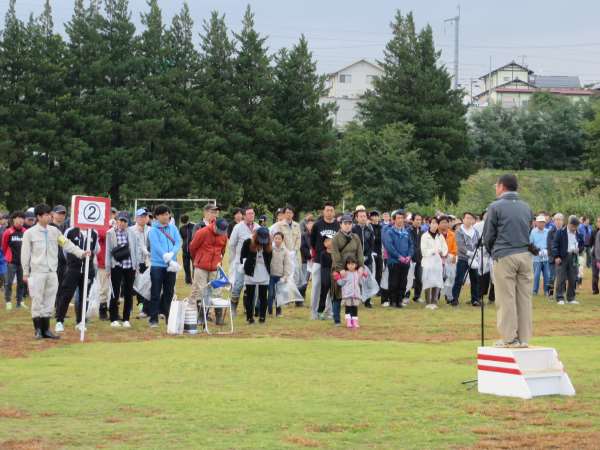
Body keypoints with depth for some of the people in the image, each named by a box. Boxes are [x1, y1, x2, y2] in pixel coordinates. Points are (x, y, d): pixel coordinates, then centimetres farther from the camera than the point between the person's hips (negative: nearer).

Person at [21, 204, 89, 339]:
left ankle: (46, 329, 14)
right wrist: (25, 272, 0)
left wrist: (81, 253, -7)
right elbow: (25, 253, 1)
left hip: (52, 271, 4)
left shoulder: (54, 231, 8)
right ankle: (38, 330, 6)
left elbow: (67, 244, 5)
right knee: (37, 301, -2)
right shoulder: (30, 233, -2)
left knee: (49, 302, 7)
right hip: (37, 272, -4)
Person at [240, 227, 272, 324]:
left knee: (263, 297, 5)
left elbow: (269, 258, 11)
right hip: (251, 274, -2)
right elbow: (242, 257, 0)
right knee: (249, 296, 5)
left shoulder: (268, 245, 2)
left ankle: (262, 316, 13)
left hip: (264, 275, 2)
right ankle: (249, 317, 11)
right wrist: (245, 265, -8)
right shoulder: (248, 243, -7)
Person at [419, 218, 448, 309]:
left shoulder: (440, 236, 12)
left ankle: (434, 302, 4)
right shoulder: (425, 236, 0)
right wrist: (434, 251, -10)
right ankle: (428, 303, -4)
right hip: (428, 261, -4)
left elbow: (445, 248, 10)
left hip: (438, 261, 4)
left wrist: (442, 253, -10)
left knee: (437, 283, -1)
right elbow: (424, 250, -5)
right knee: (428, 282, -8)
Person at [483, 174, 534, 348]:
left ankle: (510, 338, -4)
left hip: (504, 256, -5)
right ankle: (524, 337, 7)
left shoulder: (496, 207, -3)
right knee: (524, 298, 6)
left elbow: (488, 236, 1)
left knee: (506, 298, -2)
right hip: (525, 255, 5)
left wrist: (492, 251, 17)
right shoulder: (526, 208, 13)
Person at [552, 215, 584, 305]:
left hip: (573, 258, 5)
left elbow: (582, 245, 21)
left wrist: (579, 249, -2)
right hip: (562, 258, -5)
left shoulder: (578, 234, 11)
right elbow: (555, 245, -4)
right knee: (561, 279, -5)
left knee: (573, 279, 6)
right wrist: (556, 256, -12)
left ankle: (571, 298, 14)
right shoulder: (561, 232, -3)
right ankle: (560, 298, -1)